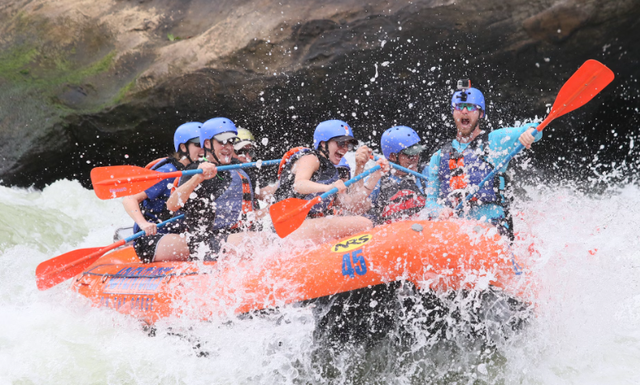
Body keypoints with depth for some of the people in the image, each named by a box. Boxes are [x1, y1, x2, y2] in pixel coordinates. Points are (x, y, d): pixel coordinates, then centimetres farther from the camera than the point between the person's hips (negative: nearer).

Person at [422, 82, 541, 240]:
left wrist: (530, 131, -21)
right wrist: (439, 211, -5)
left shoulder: (495, 140, 13)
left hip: (493, 226, -3)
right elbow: (430, 199, 18)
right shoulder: (439, 157, 21)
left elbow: (534, 130, 3)